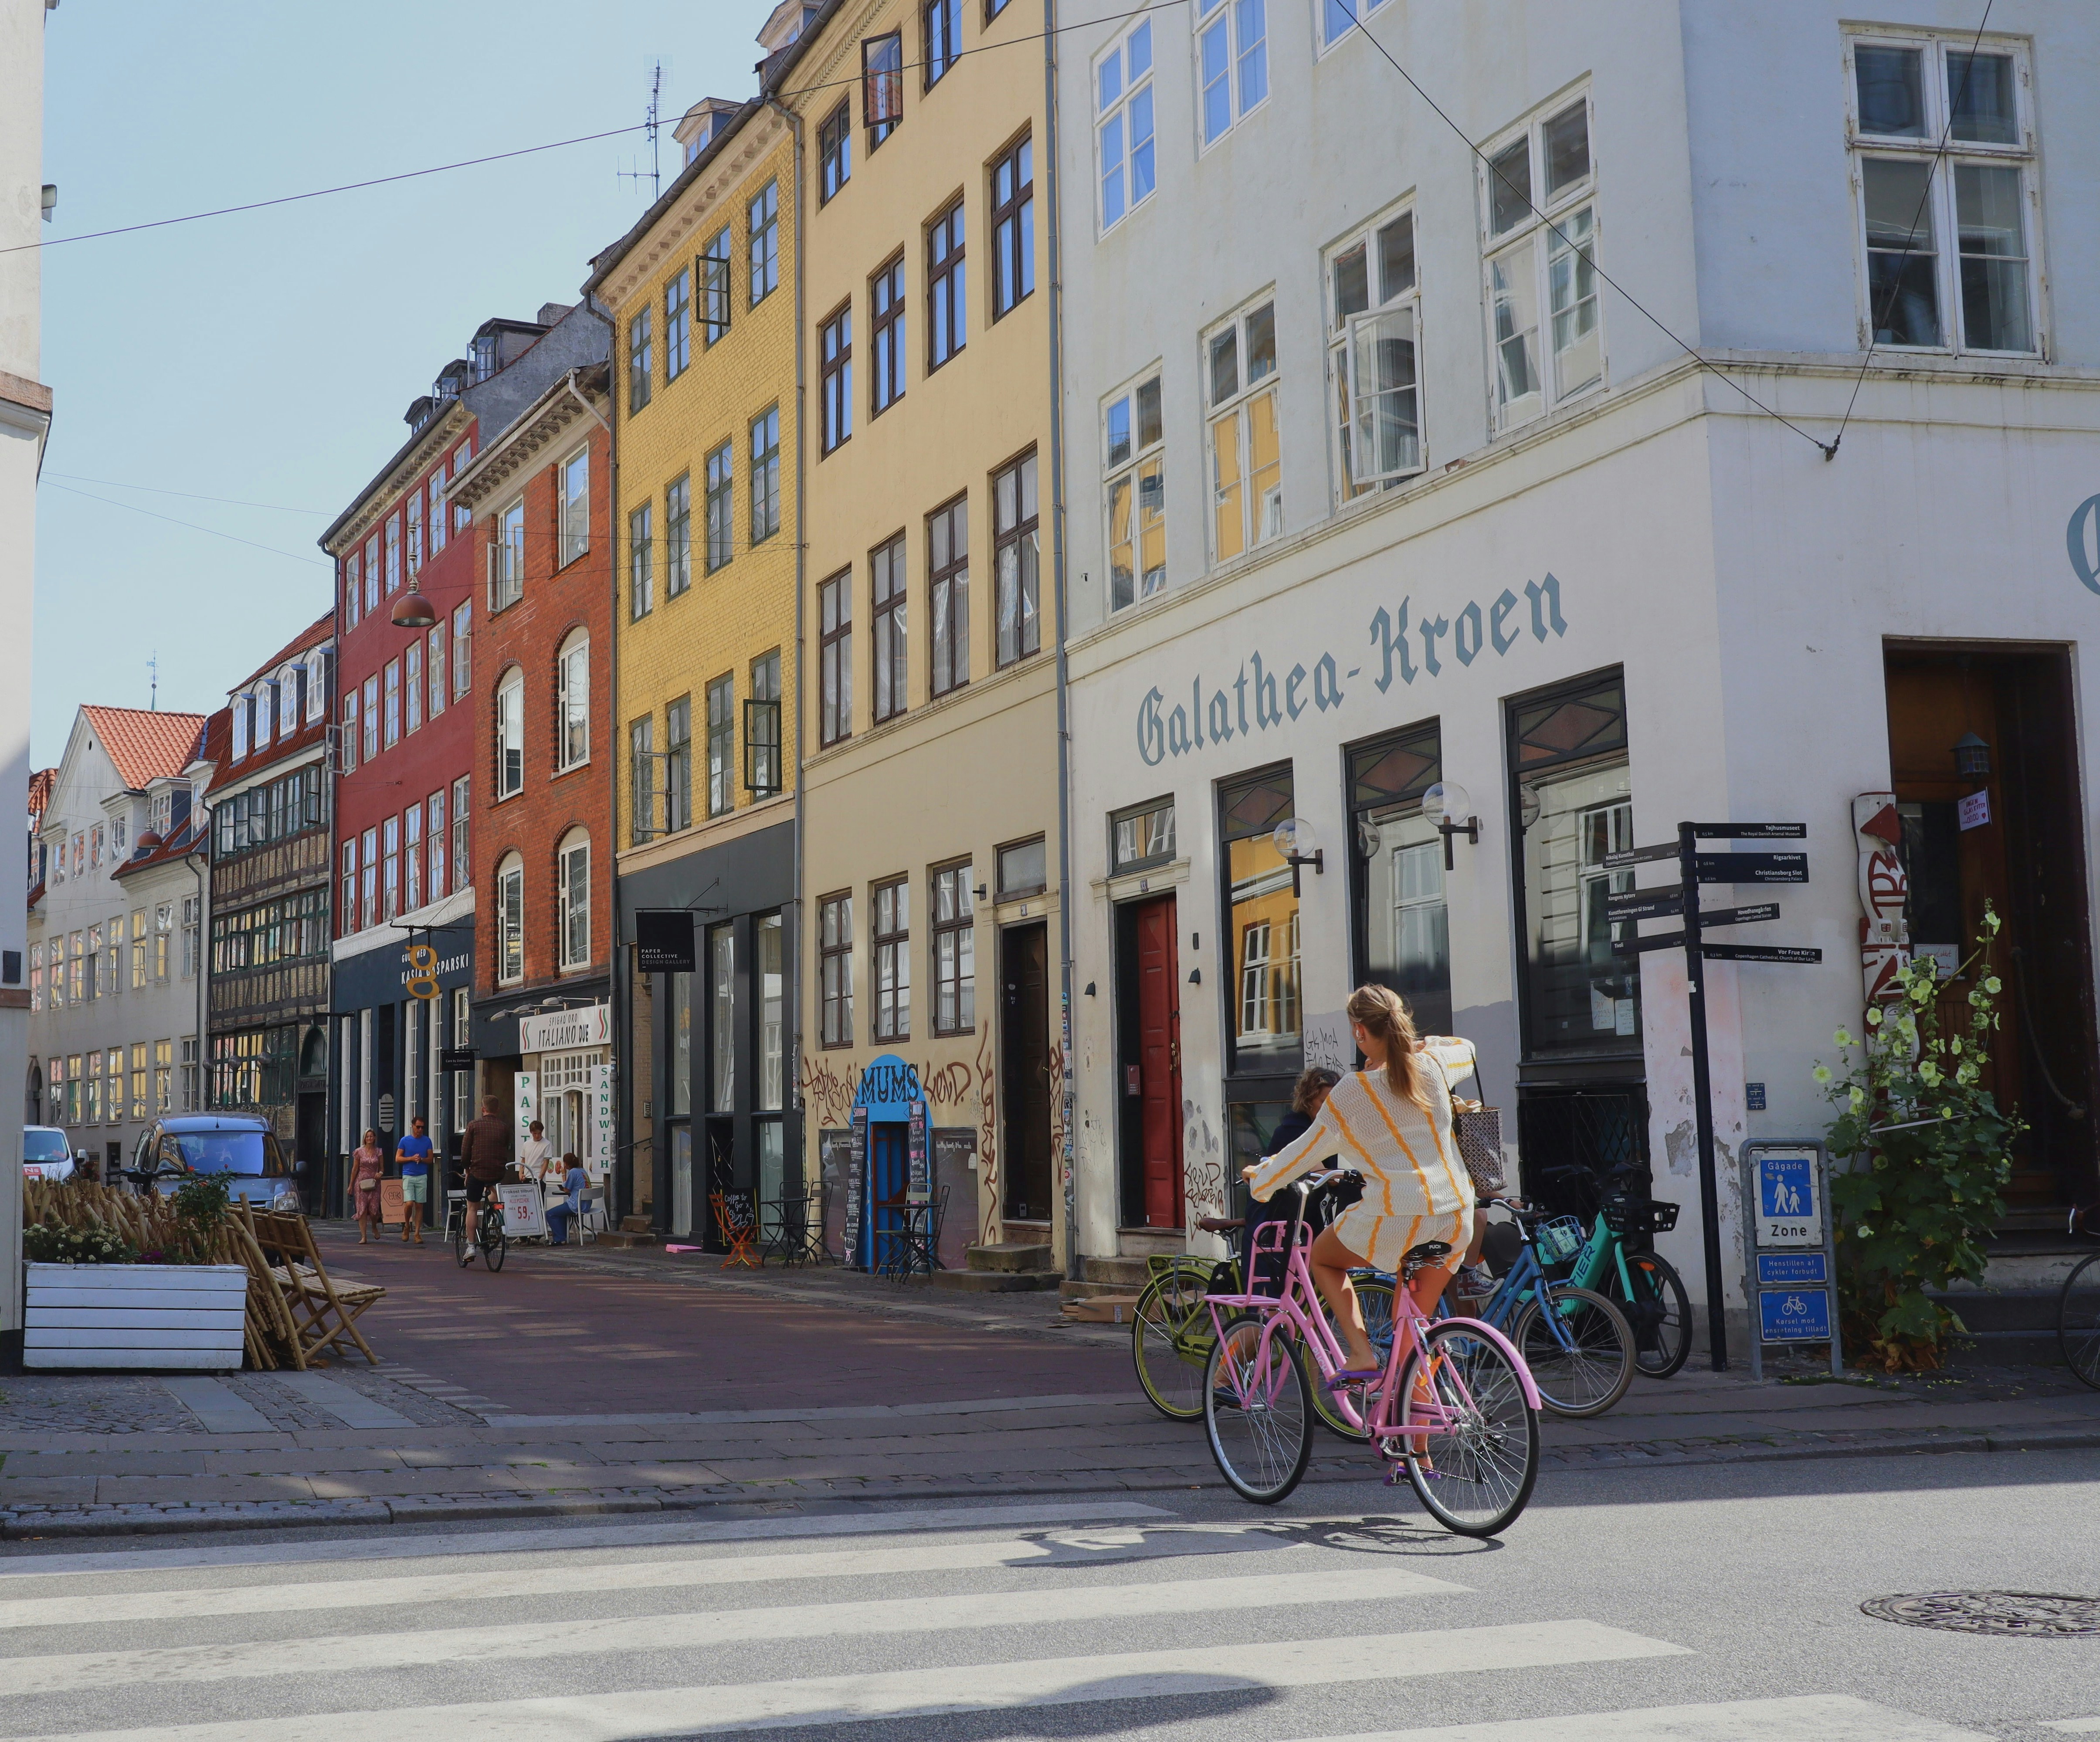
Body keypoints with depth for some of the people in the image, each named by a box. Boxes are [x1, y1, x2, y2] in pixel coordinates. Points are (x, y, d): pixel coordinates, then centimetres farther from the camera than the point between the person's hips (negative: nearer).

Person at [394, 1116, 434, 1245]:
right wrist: (412, 1158, -11)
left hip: (422, 1177, 2)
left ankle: (417, 1233, 5)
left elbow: (430, 1159, 10)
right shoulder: (405, 1141, 3)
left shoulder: (427, 1141, 8)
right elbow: (398, 1158, 3)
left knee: (419, 1205, 1)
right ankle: (407, 1225, 13)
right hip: (408, 1176, -2)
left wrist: (421, 1159, -11)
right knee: (409, 1204, -14)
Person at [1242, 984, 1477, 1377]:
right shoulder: (1433, 1065, 2)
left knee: (1322, 1258, 22)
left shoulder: (1352, 1092, -8)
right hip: (1455, 1216, 5)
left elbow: (1308, 1150, 5)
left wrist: (1260, 1179, 21)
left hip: (1397, 1217, -4)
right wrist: (1409, 1043, 31)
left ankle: (1361, 1353, 5)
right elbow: (1466, 1050, 28)